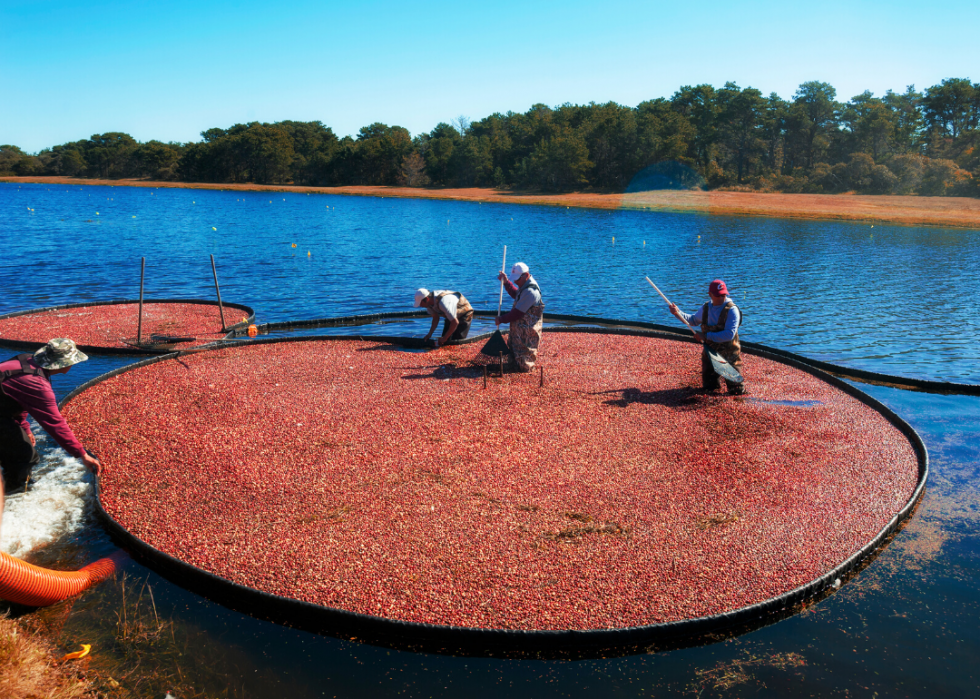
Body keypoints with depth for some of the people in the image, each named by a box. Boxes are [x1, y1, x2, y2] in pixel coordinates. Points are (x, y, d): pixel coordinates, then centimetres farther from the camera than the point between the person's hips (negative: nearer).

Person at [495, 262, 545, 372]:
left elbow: (517, 313, -26)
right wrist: (506, 282, 14)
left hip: (527, 332, -10)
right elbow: (515, 294, 26)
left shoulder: (530, 292, -28)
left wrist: (501, 319, -14)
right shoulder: (526, 285, 5)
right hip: (521, 329, 10)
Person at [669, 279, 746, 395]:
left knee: (737, 390, -4)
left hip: (729, 354, -4)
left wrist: (706, 336, -23)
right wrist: (677, 312, 9)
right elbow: (694, 320, 22)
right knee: (708, 387, 12)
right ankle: (717, 375, 41)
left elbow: (729, 334, -26)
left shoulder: (732, 310, -17)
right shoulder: (706, 308, 1)